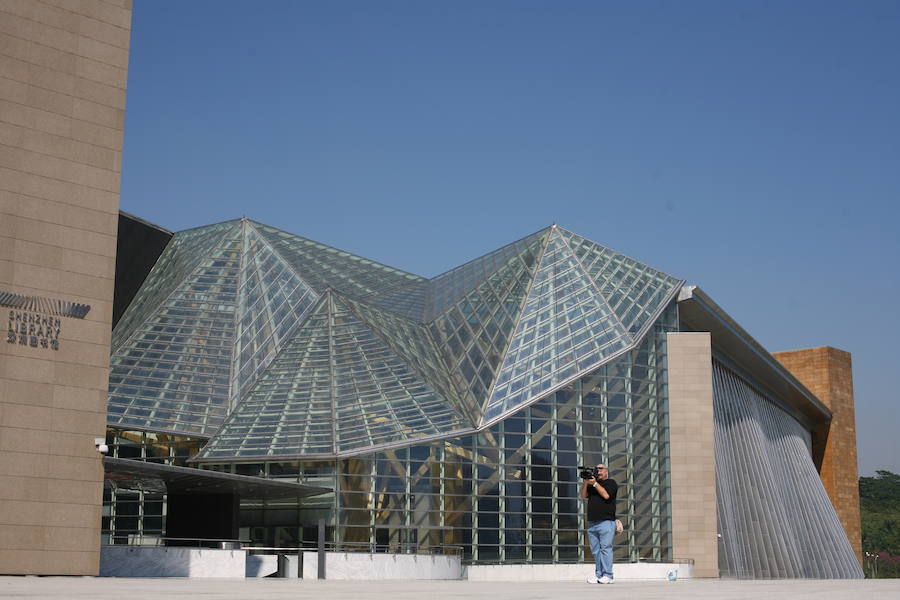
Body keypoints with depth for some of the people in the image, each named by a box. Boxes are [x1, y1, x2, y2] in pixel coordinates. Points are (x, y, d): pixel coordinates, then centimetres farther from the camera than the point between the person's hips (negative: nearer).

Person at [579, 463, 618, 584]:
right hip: (592, 523, 6)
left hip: (606, 521, -6)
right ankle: (599, 575, 4)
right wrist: (586, 482, 0)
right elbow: (582, 495, 12)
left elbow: (606, 495, -9)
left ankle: (607, 576, -13)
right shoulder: (591, 484, 24)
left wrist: (595, 483, -5)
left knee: (605, 548, -11)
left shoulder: (611, 483, 7)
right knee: (595, 550, 3)